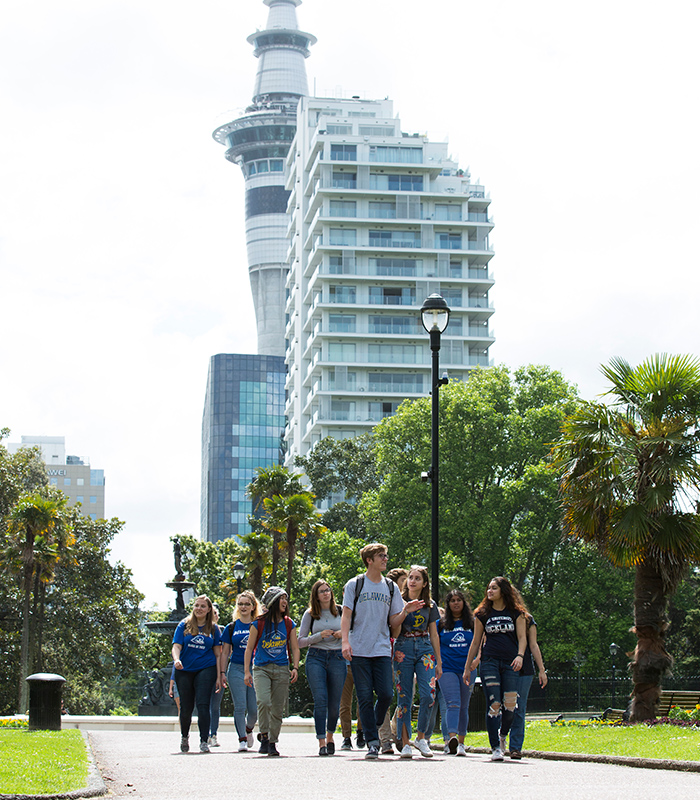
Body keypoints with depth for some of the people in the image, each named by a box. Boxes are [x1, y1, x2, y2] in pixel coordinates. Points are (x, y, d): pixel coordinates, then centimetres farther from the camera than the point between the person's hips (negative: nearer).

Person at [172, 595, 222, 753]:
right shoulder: (184, 626, 6)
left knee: (202, 705, -14)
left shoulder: (213, 628, 8)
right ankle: (184, 736, 33)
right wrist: (177, 660, -24)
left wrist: (219, 677, 2)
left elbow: (218, 654, 8)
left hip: (206, 670, -1)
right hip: (184, 671, 1)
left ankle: (204, 741, -12)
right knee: (186, 707, 7)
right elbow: (177, 646, -2)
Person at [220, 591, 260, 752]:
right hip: (236, 669, 0)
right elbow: (225, 652, 11)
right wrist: (222, 673, 3)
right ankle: (242, 739, 0)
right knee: (240, 707, -7)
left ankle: (249, 729, 28)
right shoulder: (231, 628, 9)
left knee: (254, 709, -1)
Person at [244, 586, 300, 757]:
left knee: (278, 709, 2)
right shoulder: (259, 624, 0)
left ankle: (272, 743, 13)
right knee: (263, 701, -23)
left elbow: (294, 648, 12)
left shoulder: (289, 624, 8)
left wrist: (295, 668, -2)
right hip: (261, 668, -2)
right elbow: (249, 648, 5)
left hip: (281, 670, 3)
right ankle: (264, 736, -10)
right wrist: (246, 671, -1)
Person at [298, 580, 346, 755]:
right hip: (316, 658, -1)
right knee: (320, 700, -13)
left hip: (337, 658, 1)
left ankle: (330, 736, 27)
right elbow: (301, 641, 4)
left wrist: (343, 634, -4)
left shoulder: (340, 612, 9)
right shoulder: (310, 614, 6)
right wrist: (320, 636, -10)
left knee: (334, 703, 2)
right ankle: (321, 742, -11)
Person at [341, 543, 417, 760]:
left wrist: (405, 611, -5)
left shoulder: (390, 588, 13)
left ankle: (375, 726, 19)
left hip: (382, 650, 2)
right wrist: (345, 641, -12)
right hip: (359, 651, -2)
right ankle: (372, 742, 0)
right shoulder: (354, 585, 4)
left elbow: (393, 621, 14)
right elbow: (346, 615, 0)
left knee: (386, 695, -7)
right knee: (365, 698, -4)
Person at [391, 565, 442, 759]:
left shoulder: (430, 605, 13)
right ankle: (405, 743, 1)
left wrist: (439, 661, 14)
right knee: (404, 697, -4)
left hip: (425, 649, 2)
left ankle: (421, 737, 2)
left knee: (428, 694, -14)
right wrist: (404, 613, -16)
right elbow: (394, 634, -2)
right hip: (403, 650, -2)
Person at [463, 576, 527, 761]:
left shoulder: (516, 613, 9)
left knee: (510, 704, -11)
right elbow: (476, 642, 15)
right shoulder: (482, 614, 11)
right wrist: (467, 667, 13)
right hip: (490, 661, 0)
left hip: (510, 663, 0)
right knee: (494, 704, -10)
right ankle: (495, 748, -7)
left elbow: (522, 637, 1)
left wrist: (520, 656, -19)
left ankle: (503, 734, 19)